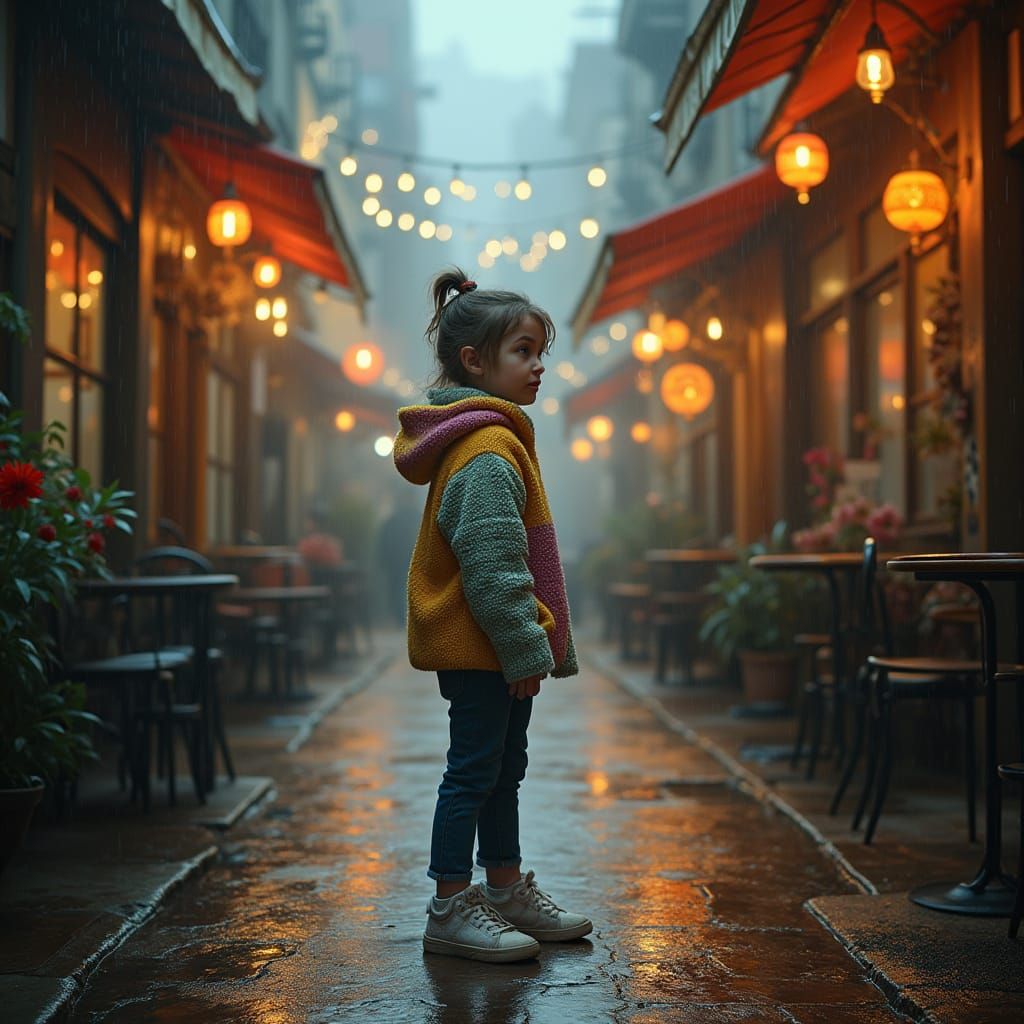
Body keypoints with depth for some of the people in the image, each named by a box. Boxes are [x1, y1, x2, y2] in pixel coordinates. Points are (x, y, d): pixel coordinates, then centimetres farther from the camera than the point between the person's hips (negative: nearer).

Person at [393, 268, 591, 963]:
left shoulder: (495, 439, 16)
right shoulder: (487, 450, -18)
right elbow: (493, 566, -23)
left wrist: (544, 643, 21)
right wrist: (525, 648, -21)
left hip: (494, 648, 11)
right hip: (480, 648, -11)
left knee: (503, 768, 18)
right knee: (474, 771, -3)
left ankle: (508, 891, 30)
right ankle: (450, 911, 7)